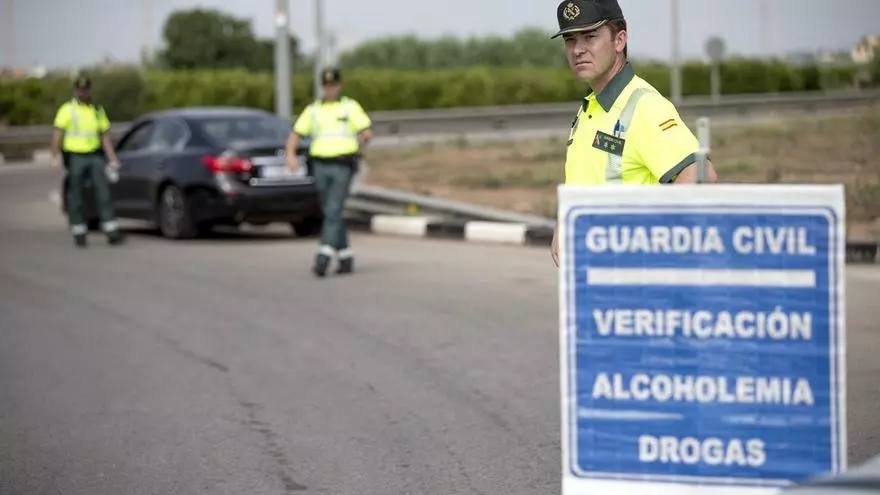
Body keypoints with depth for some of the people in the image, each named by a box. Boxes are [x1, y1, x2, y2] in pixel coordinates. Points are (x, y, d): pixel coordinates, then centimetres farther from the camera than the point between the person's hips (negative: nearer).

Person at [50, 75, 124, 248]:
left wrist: (113, 159, 6)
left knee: (103, 191, -6)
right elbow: (57, 133, -11)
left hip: (95, 156, 3)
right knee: (75, 196, 1)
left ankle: (112, 232, -8)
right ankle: (79, 233, 10)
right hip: (75, 157, -3)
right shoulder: (67, 109, -1)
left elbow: (105, 136, 14)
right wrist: (56, 156, -24)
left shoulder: (97, 110, 14)